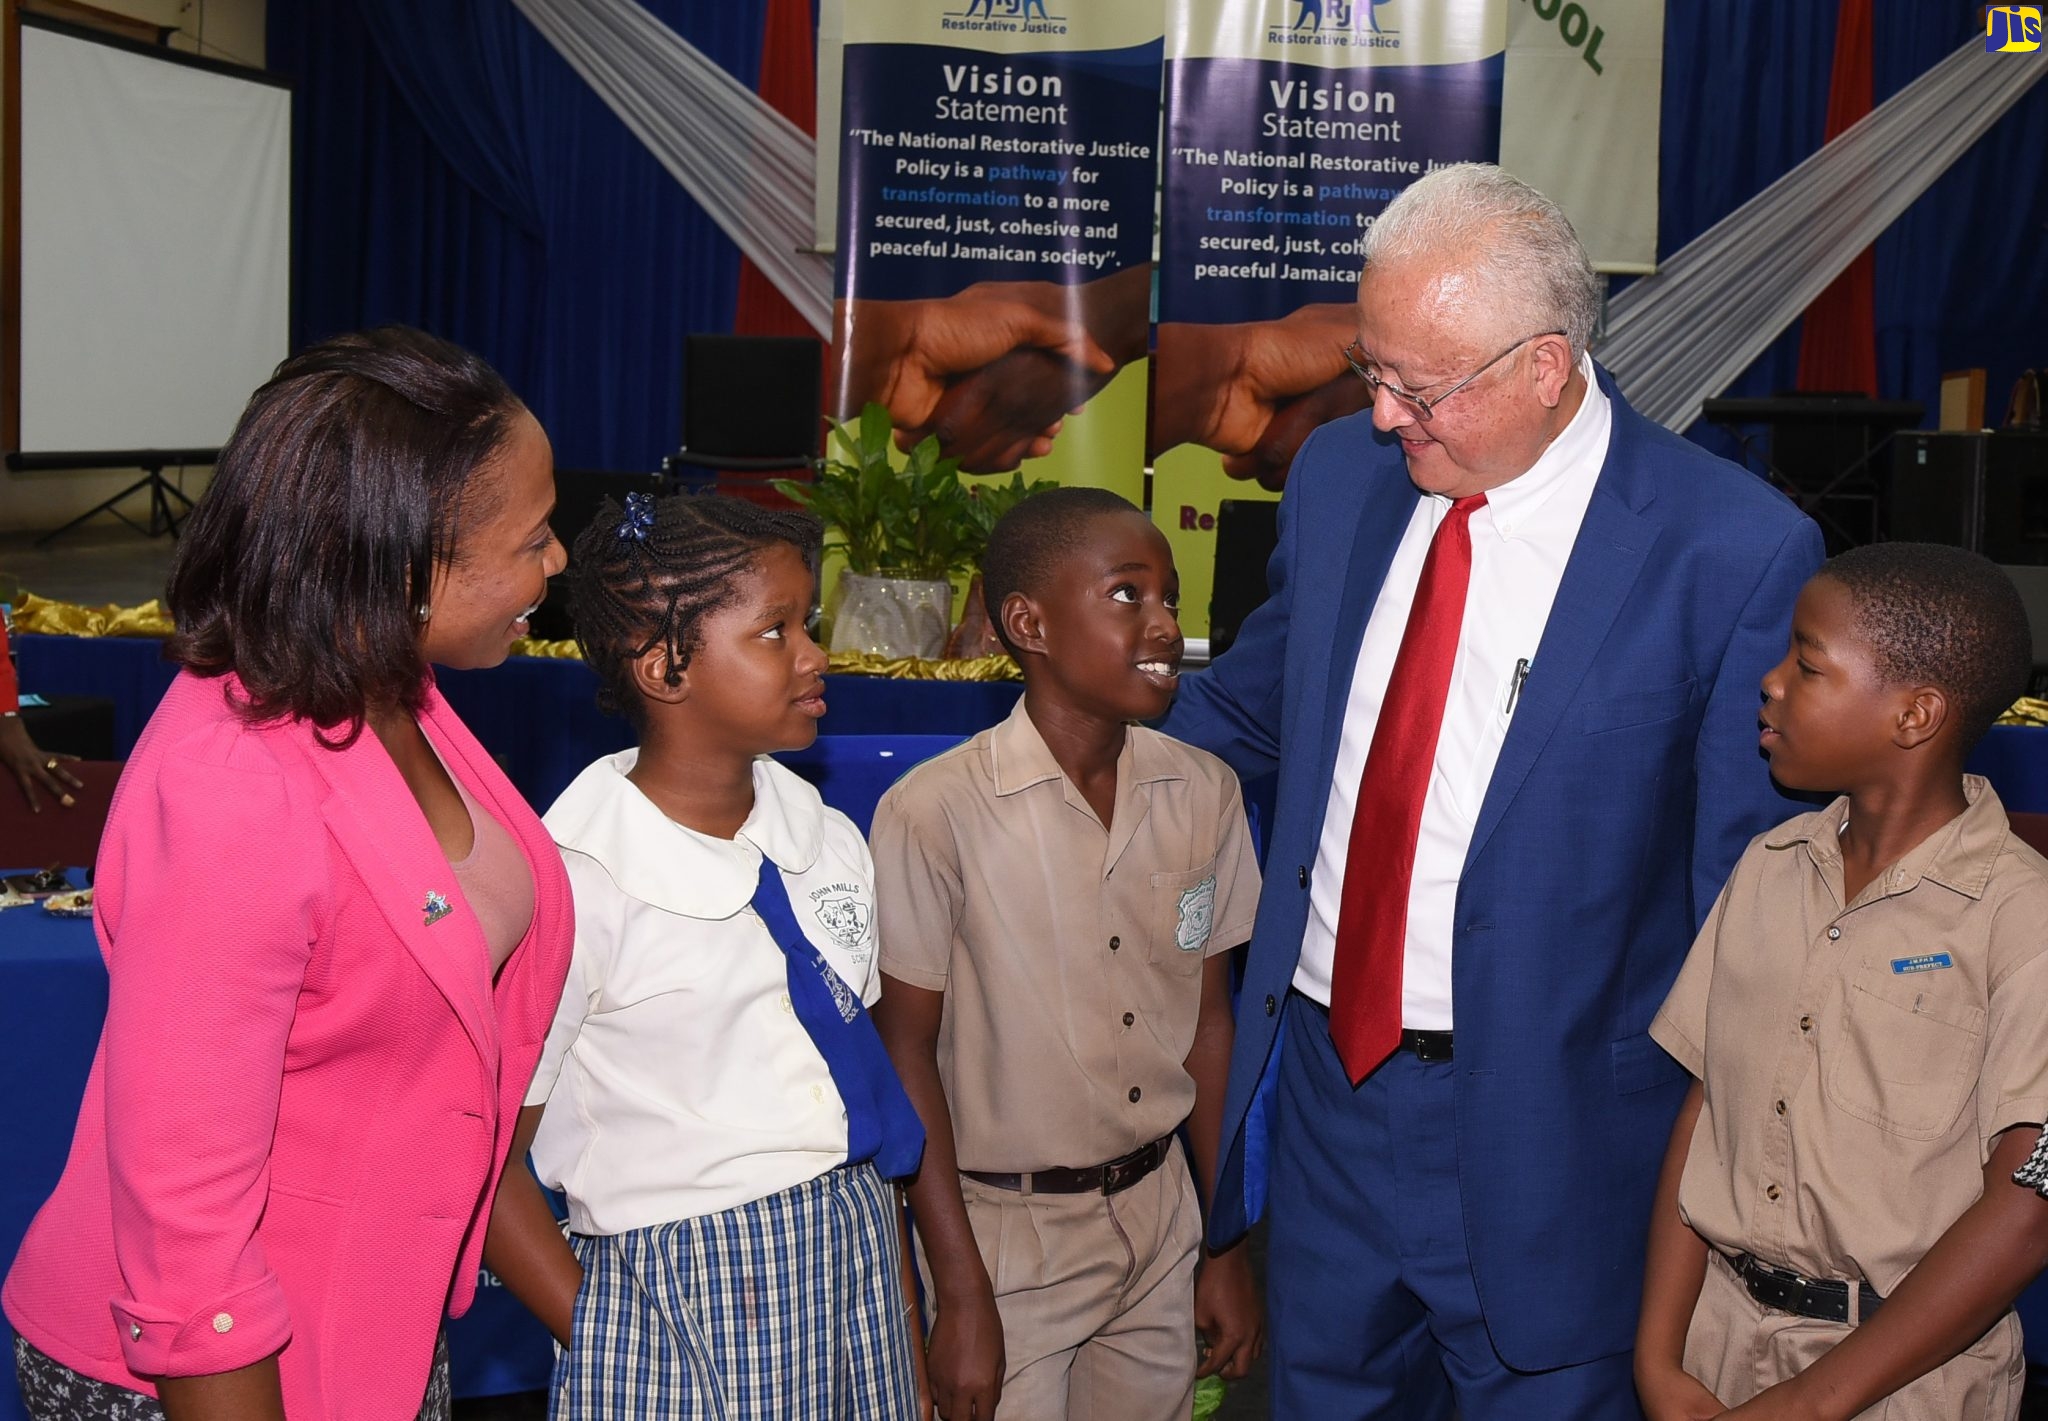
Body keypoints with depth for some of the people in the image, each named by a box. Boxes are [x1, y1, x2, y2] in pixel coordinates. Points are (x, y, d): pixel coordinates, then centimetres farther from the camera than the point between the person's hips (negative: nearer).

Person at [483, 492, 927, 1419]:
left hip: (860, 1271, 5)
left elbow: (863, 1096, 9)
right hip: (681, 1307, -5)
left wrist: (910, 1339, 9)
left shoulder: (831, 846, 4)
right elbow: (483, 1165, -10)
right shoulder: (577, 887, -14)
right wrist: (601, 1337, -8)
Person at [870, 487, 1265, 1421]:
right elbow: (906, 1052, -11)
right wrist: (961, 1293, -9)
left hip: (1159, 1212, 5)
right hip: (1004, 1231, -4)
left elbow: (1208, 1018, 6)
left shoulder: (1204, 794, -1)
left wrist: (1226, 1244, 9)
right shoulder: (933, 814, -17)